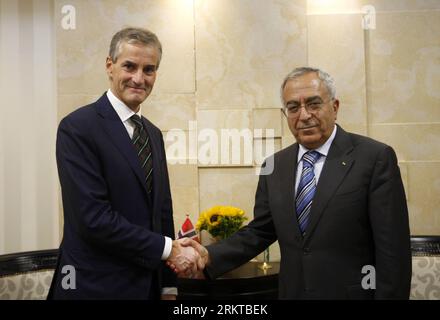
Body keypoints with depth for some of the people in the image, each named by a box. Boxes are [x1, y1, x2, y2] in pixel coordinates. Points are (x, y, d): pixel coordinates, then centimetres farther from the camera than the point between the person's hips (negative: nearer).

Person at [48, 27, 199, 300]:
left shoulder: (154, 134, 9)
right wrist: (168, 249, -14)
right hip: (96, 287, -6)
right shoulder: (78, 127, -13)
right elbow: (94, 218, -21)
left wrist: (168, 287, 10)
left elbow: (162, 212, 11)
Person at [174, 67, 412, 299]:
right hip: (291, 292, 4)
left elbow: (392, 250, -13)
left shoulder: (376, 158, -12)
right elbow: (259, 232, 5)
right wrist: (209, 257, -10)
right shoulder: (275, 167, 3)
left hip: (353, 294, -4)